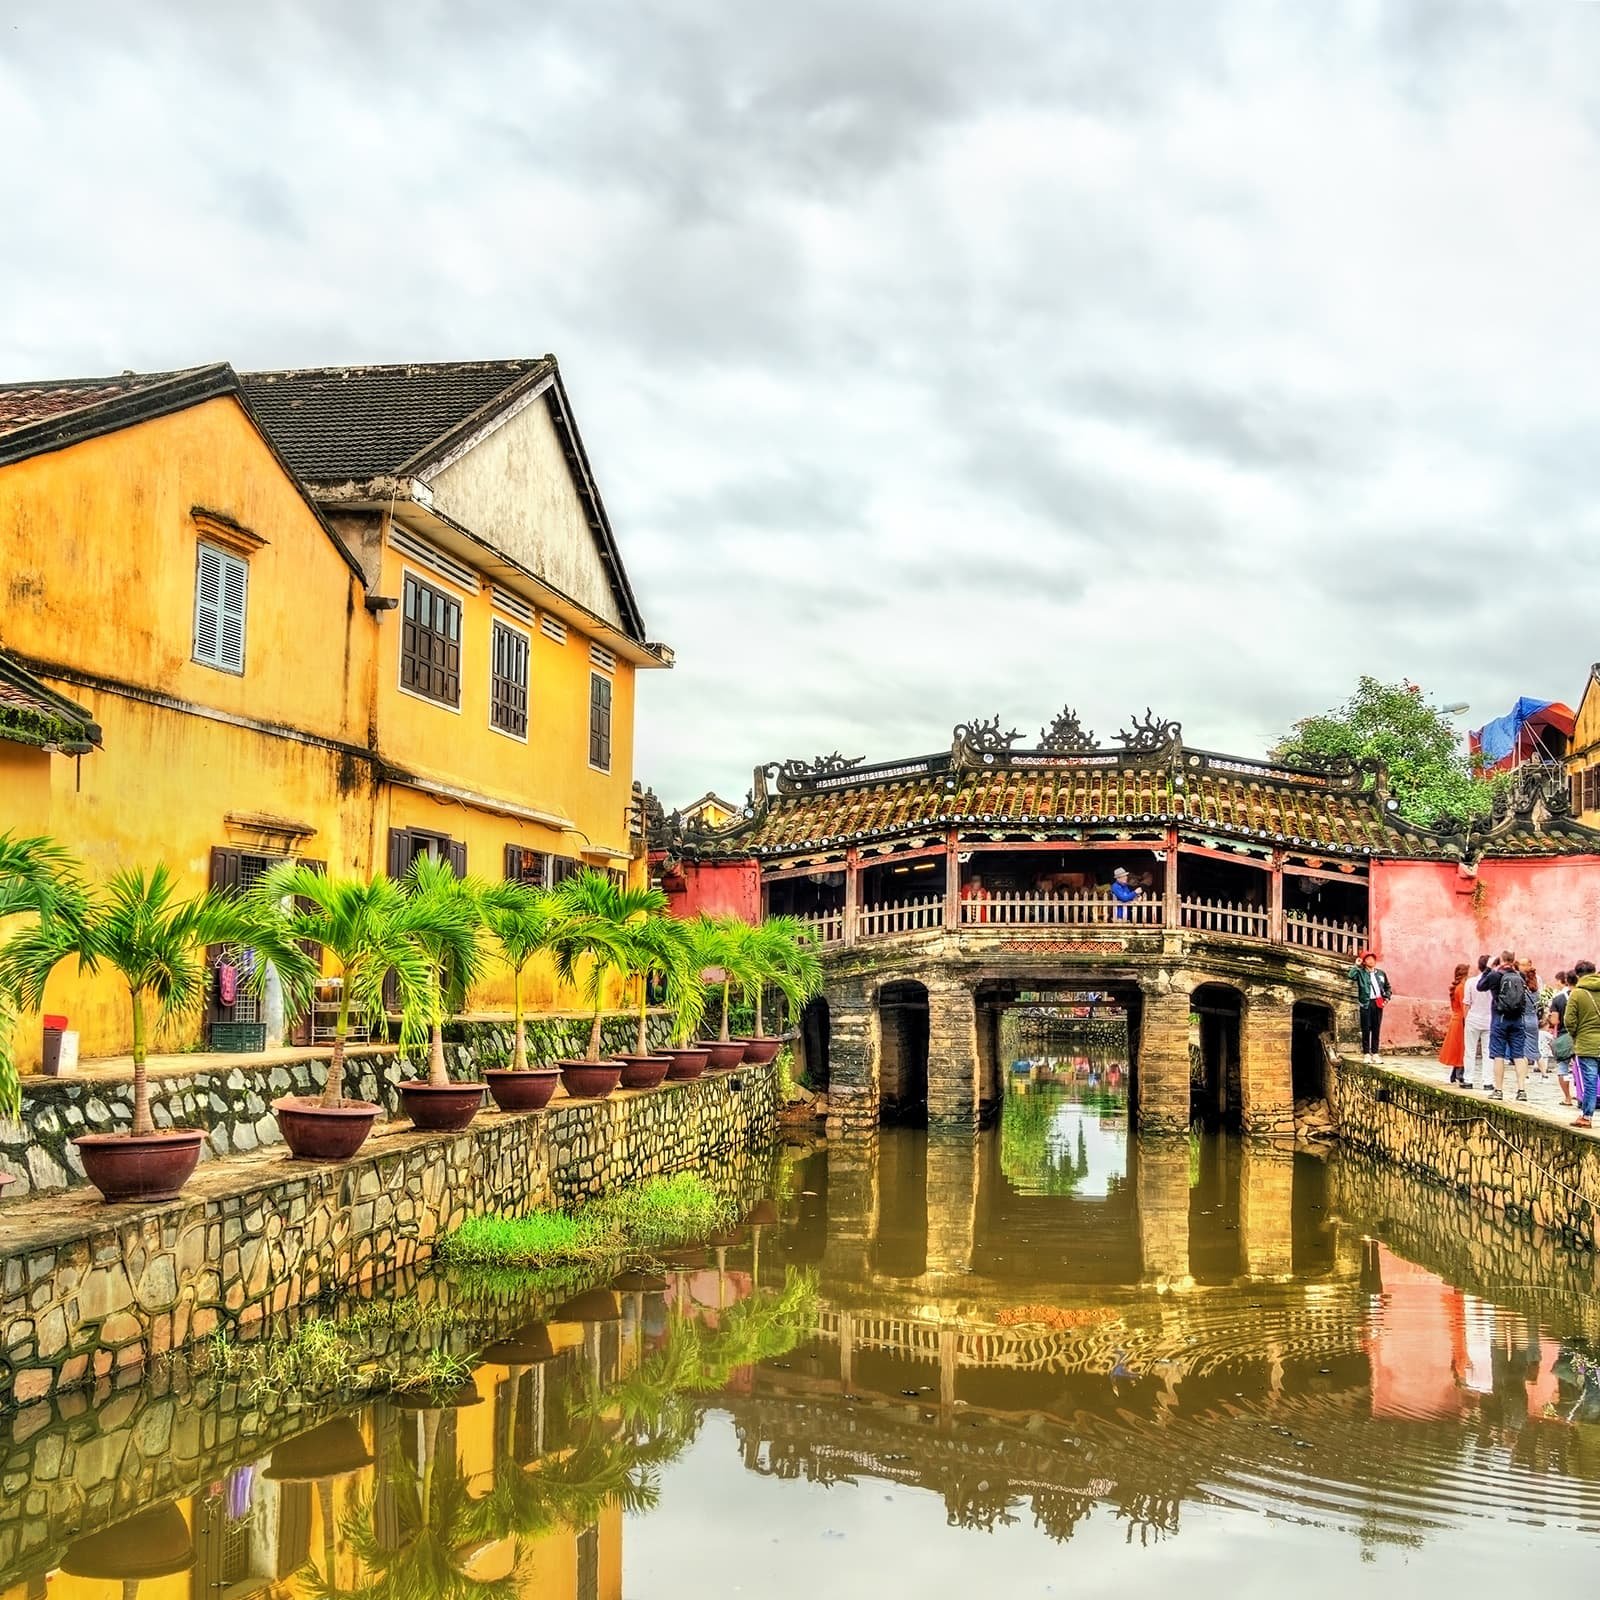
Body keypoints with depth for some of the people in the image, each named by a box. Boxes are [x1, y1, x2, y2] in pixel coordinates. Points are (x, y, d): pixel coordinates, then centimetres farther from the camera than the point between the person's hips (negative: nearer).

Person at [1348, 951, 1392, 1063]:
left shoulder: (1381, 973, 16)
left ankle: (1375, 1053, 8)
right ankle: (1366, 1053, 0)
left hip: (1378, 1003, 3)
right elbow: (1351, 976, -17)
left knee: (1376, 1029, 4)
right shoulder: (1361, 973, 3)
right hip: (1366, 1003, -3)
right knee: (1366, 1029, -3)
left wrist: (1387, 997, 9)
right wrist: (1357, 965, -8)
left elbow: (1387, 987, 23)